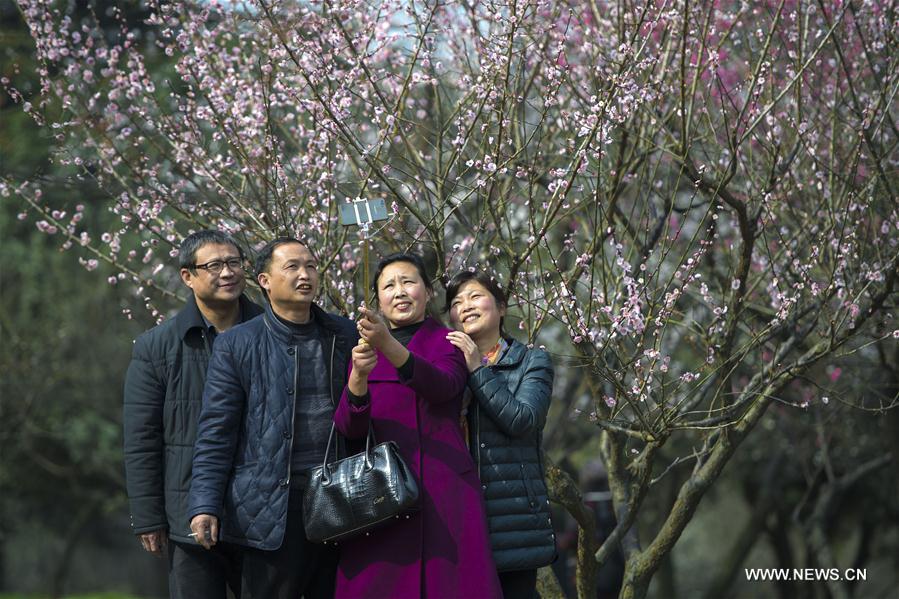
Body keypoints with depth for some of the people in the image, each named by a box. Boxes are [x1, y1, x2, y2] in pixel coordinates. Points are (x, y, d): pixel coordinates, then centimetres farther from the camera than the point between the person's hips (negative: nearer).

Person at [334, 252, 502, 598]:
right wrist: (358, 376, -19)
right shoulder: (364, 350, 14)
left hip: (443, 489, -2)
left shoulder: (448, 343, 7)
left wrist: (389, 345, -32)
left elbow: (442, 386, -17)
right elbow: (348, 427, 0)